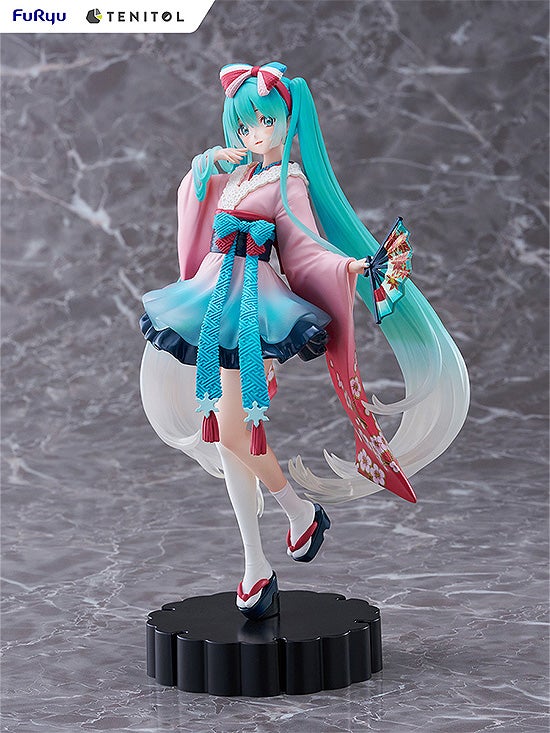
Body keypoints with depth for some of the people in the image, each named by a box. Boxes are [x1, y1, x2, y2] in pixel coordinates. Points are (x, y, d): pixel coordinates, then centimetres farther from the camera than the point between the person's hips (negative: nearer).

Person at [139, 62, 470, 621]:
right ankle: (254, 565, 14)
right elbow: (191, 195, 29)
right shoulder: (232, 171, 17)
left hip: (252, 304, -7)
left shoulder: (288, 182, -1)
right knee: (219, 431, 6)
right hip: (213, 300, 7)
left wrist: (347, 266, -26)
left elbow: (305, 250, -9)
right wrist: (210, 164, 13)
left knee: (232, 432, -14)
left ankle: (301, 512, 13)